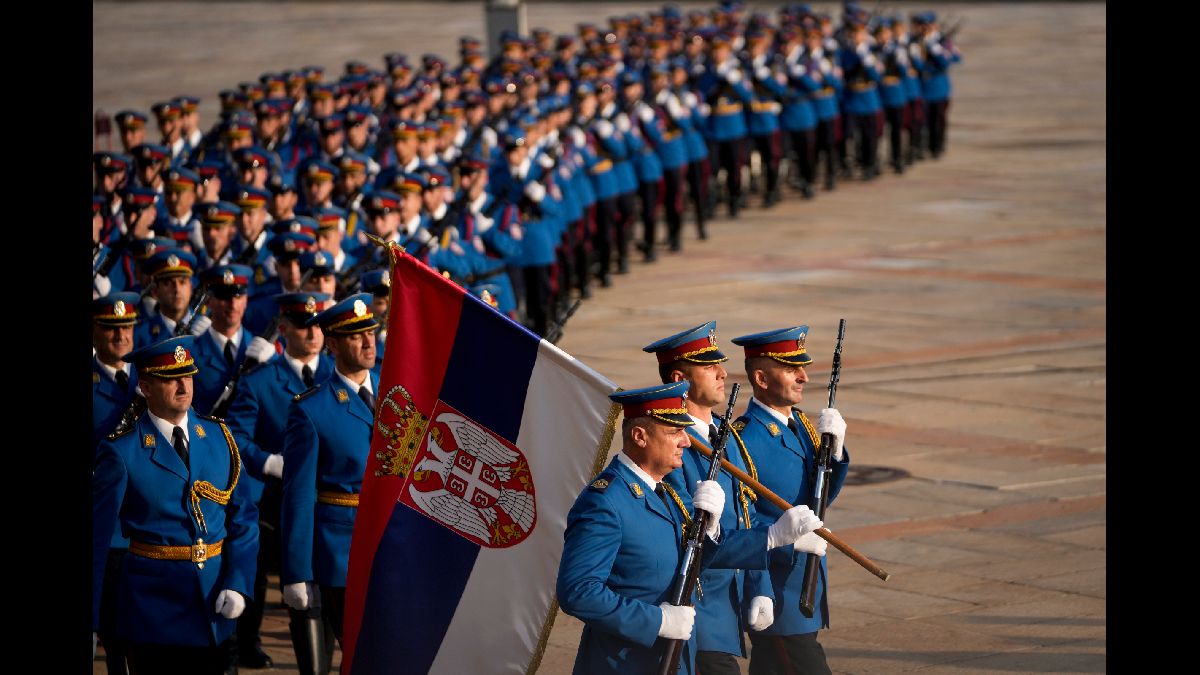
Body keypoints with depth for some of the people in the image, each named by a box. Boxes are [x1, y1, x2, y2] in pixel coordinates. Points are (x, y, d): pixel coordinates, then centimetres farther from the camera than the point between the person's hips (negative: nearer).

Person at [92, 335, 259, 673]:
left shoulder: (218, 436, 5)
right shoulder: (121, 453, -8)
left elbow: (243, 517, 7)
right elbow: (97, 540, -6)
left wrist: (237, 583, -7)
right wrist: (90, 625, -7)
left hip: (214, 607, 4)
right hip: (154, 608, -4)